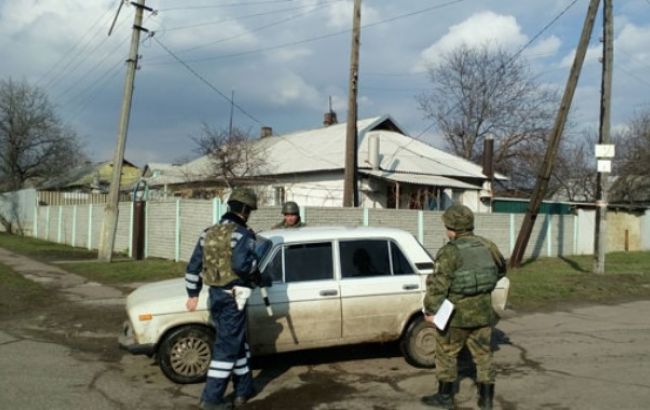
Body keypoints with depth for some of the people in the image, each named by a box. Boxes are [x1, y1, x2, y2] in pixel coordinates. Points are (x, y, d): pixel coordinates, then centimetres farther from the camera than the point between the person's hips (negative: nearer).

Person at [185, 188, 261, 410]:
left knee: (236, 343, 19)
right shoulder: (242, 234, -12)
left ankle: (244, 389, 28)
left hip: (214, 296, 8)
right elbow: (241, 264, -27)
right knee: (227, 347, 2)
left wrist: (193, 294, 20)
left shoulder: (208, 233, 11)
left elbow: (193, 266, 13)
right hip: (233, 298, -8)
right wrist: (255, 271, -6)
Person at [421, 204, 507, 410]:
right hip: (483, 311, 5)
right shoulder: (486, 246, 3)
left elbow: (438, 284, -21)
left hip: (456, 314, -5)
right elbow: (501, 269, 19)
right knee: (483, 354, 15)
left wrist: (430, 310, -13)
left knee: (446, 353, 11)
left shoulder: (450, 252, -17)